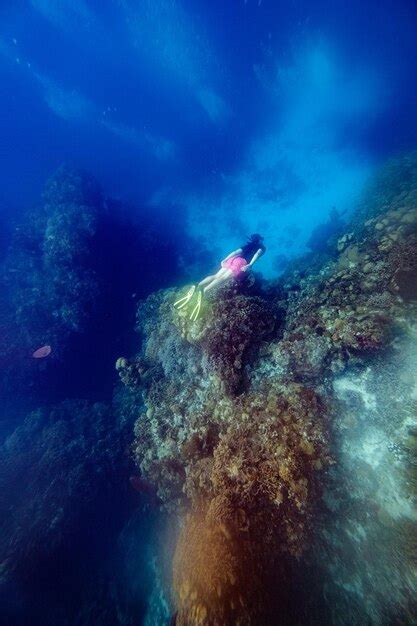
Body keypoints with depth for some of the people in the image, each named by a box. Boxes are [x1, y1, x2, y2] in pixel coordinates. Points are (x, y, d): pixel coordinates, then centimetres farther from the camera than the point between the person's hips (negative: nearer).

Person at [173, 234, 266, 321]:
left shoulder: (248, 245, 34)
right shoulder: (262, 247, 20)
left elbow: (236, 252, 23)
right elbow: (258, 253, -2)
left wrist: (224, 260, 18)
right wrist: (250, 265, -16)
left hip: (233, 260, 6)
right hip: (242, 263, -6)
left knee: (216, 276, -5)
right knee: (223, 278, -21)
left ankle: (197, 287, -27)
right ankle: (203, 291, -42)